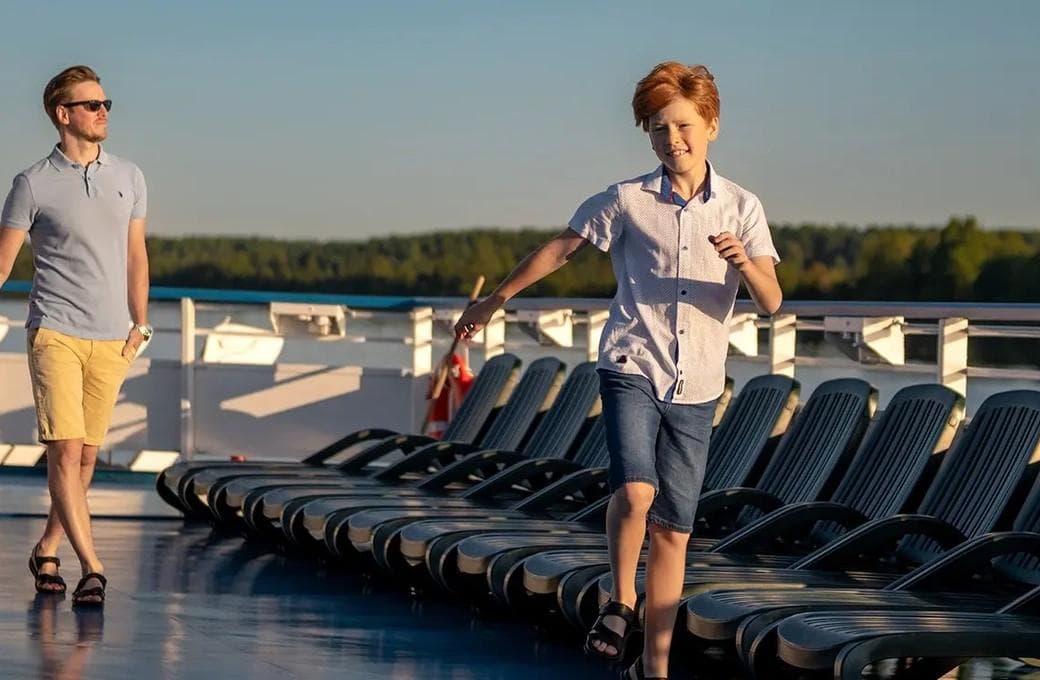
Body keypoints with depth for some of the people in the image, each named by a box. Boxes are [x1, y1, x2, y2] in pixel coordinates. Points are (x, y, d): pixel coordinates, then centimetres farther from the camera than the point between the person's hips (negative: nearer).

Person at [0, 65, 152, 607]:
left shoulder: (128, 178, 11)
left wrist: (139, 324, 11)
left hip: (111, 339, 4)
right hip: (55, 333, -4)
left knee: (86, 456, 7)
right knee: (64, 451, -14)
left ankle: (46, 551, 24)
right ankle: (92, 568, -18)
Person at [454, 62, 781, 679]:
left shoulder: (741, 209, 3)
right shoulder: (627, 201, 1)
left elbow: (771, 302, -2)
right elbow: (561, 249, 11)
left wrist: (745, 263, -23)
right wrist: (496, 300, 16)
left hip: (696, 388, 2)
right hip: (632, 368, -2)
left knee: (673, 531, 5)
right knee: (635, 491, -26)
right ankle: (621, 600, -1)